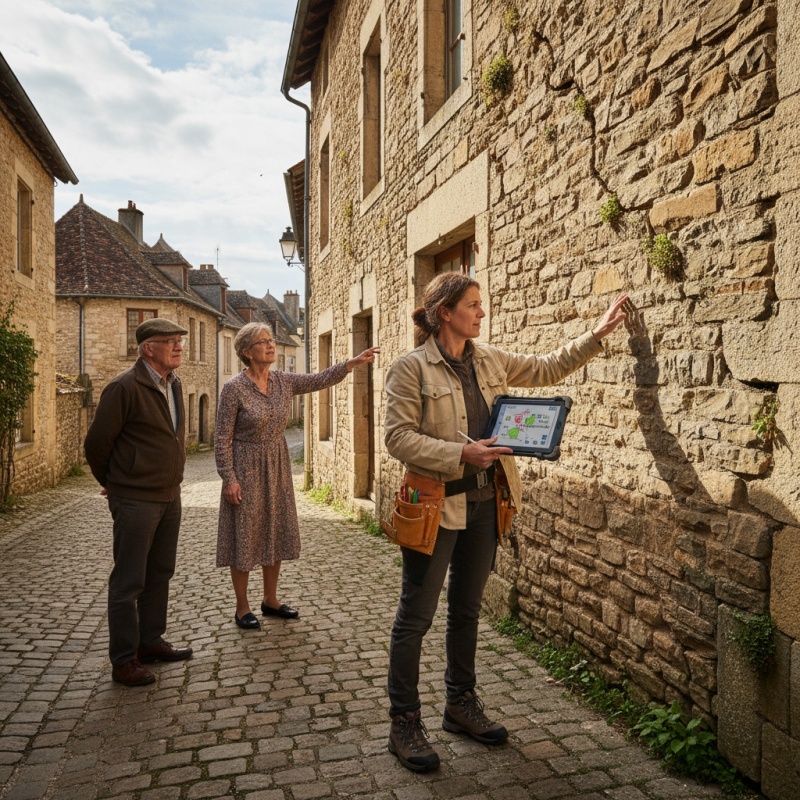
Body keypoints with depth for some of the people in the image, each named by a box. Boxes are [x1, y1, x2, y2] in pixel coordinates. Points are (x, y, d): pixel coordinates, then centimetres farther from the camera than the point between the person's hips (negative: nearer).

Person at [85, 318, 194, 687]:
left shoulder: (173, 384, 8)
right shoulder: (124, 388, -17)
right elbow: (96, 443, -10)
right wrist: (111, 482, 4)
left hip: (170, 497, 8)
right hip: (136, 500, -8)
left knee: (159, 574, 17)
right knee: (128, 581, 3)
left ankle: (150, 642, 32)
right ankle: (123, 660, 15)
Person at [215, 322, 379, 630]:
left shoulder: (283, 381, 2)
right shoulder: (234, 388, -13)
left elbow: (320, 379, -2)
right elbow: (222, 438, -13)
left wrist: (353, 362, -14)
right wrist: (229, 479, -16)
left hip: (277, 467, 6)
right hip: (246, 469, -6)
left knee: (277, 533, 12)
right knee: (244, 536, 3)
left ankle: (270, 600, 28)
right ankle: (242, 608, 18)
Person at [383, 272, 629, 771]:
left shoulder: (490, 361, 9)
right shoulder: (411, 368, -10)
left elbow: (547, 369, 17)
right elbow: (398, 438, -16)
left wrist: (599, 333, 11)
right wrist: (462, 454, -24)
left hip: (483, 503, 7)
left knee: (467, 610, 18)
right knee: (417, 615, 3)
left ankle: (461, 705, 35)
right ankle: (405, 724, 18)